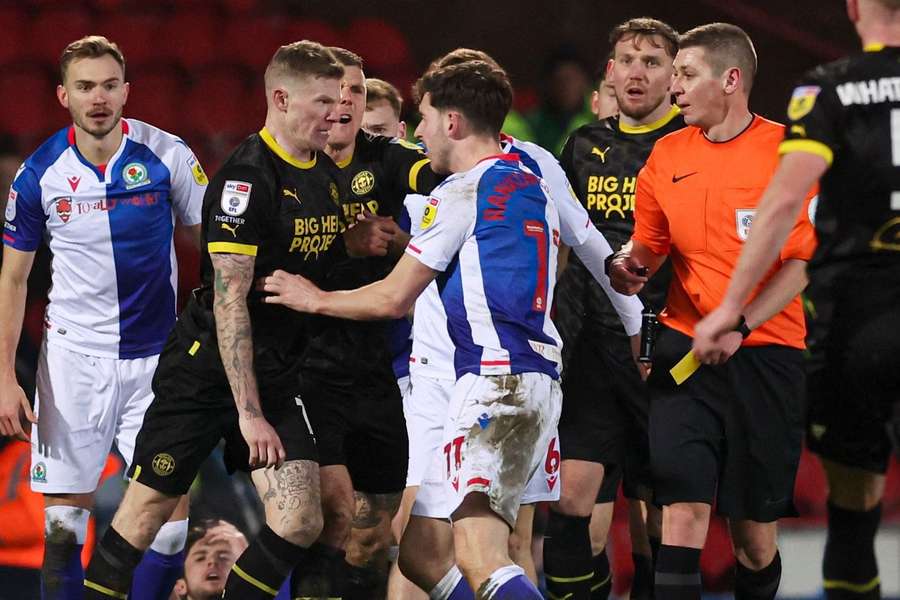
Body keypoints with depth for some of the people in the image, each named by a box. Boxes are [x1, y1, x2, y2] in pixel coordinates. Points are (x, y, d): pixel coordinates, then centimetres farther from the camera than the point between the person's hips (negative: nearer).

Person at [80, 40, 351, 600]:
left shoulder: (330, 175, 8)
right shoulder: (246, 177, -17)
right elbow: (229, 299, -21)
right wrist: (248, 411, -22)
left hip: (278, 378, 7)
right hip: (204, 369, -7)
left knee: (301, 523, -8)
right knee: (147, 512, 1)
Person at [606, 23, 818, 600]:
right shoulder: (667, 155, 9)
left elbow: (804, 261, -8)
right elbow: (650, 244, 22)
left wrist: (739, 325, -19)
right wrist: (630, 264, -2)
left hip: (765, 354, -3)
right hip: (684, 351, 3)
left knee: (755, 529, 4)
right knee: (682, 509, -13)